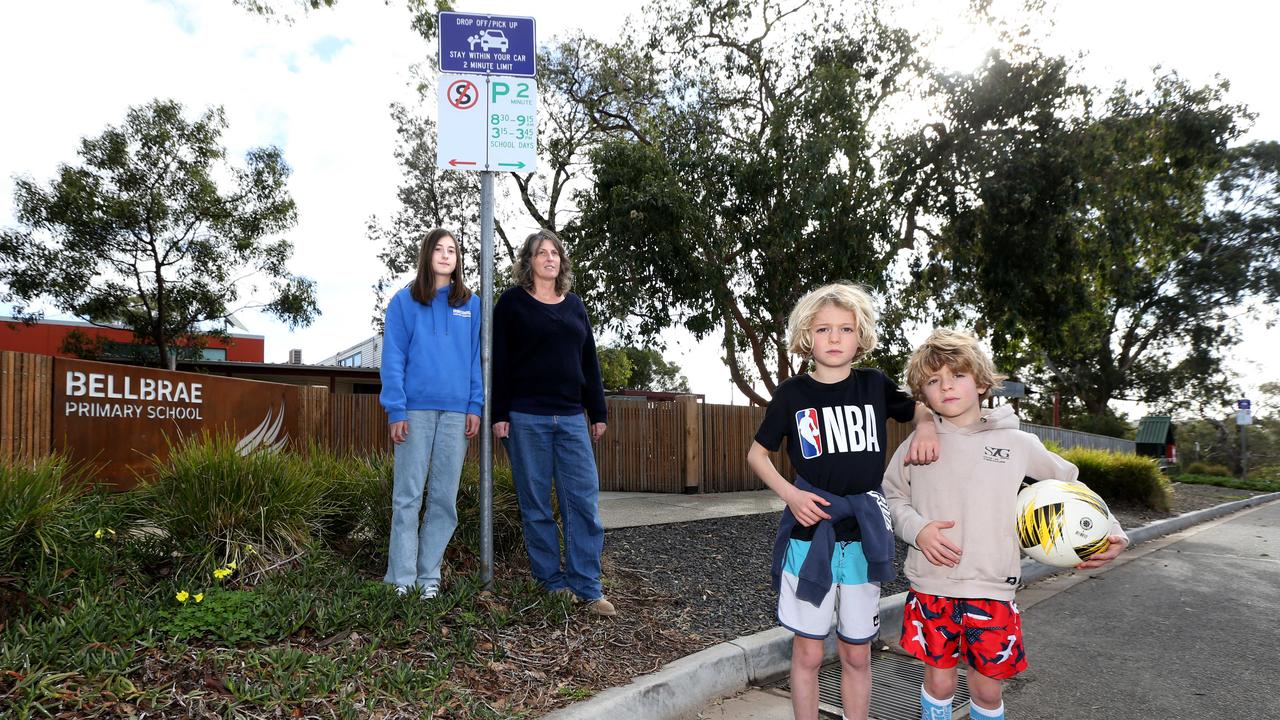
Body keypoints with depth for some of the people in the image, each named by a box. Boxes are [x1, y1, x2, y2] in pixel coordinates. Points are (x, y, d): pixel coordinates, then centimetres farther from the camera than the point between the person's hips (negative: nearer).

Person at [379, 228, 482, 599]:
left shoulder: (471, 304, 13)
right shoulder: (404, 301, 6)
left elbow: (476, 359, 11)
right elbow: (393, 359, 0)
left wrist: (475, 406, 0)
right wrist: (396, 410, -8)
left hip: (457, 412, 2)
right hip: (416, 409, -2)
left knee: (445, 498, 4)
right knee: (408, 495, -1)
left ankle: (429, 575, 13)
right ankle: (402, 579, 5)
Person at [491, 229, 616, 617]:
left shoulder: (574, 305, 15)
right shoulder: (512, 303, 3)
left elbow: (589, 362, 16)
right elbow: (499, 362, -2)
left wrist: (598, 412, 12)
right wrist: (499, 414, -9)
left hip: (571, 417, 4)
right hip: (526, 418, -4)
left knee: (584, 499, -1)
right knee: (536, 503, 2)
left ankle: (586, 585, 5)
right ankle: (551, 580, 13)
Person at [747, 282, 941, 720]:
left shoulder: (875, 385, 1)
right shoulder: (792, 393, -4)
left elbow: (921, 408, 19)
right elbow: (757, 455, 4)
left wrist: (926, 428, -4)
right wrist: (790, 494, -11)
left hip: (863, 536, 2)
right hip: (810, 533, -1)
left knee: (857, 654, 12)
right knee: (808, 652, 8)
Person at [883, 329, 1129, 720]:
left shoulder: (1018, 443, -1)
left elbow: (1068, 484, 12)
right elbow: (892, 497, 8)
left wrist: (1108, 530, 1)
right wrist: (916, 529, -10)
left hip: (991, 590, 0)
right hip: (931, 588, 0)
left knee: (987, 687, 10)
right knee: (938, 680, 11)